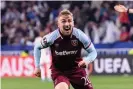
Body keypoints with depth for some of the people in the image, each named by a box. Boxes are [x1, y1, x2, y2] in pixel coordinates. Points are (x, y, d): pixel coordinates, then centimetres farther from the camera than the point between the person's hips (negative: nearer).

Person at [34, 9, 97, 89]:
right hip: (58, 71, -2)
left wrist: (87, 60, -29)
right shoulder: (52, 37, -21)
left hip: (77, 69, 3)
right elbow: (37, 47, 0)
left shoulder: (80, 35, -19)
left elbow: (93, 52, -7)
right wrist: (37, 66, -1)